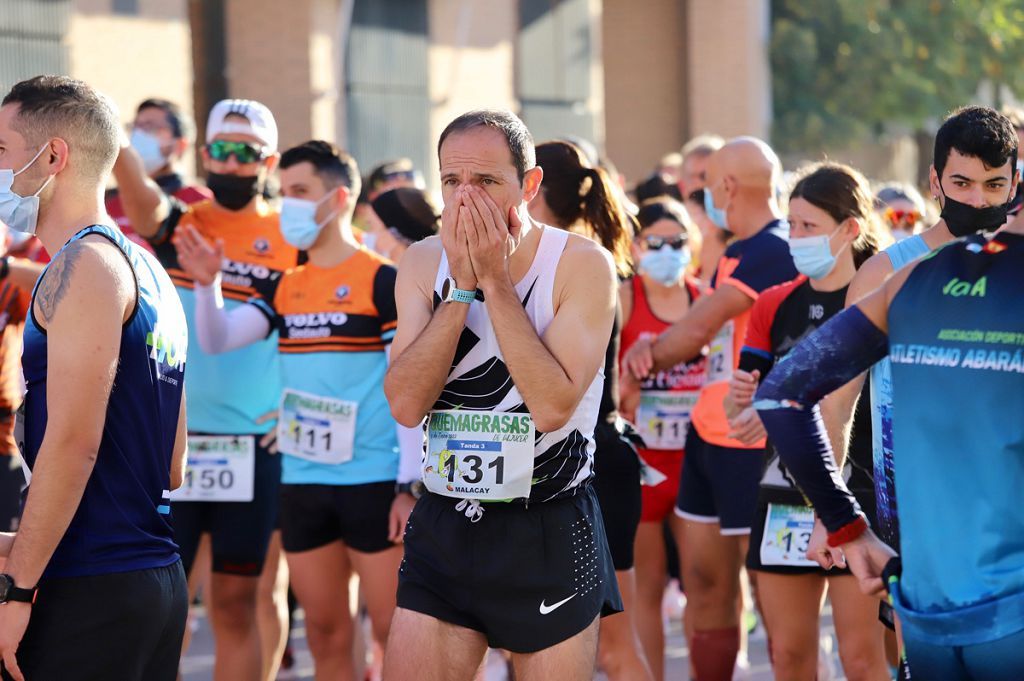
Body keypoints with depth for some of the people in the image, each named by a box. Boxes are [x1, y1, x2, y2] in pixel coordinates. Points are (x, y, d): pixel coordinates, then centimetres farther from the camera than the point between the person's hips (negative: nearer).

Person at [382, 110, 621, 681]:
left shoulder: (583, 264, -10)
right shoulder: (425, 262, 2)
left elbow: (552, 406, -22)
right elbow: (406, 404, -9)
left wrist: (496, 281, -19)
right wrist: (462, 288, -14)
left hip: (549, 532, -3)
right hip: (443, 527, 3)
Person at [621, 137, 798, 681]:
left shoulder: (775, 250, -16)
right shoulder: (735, 253, 15)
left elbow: (698, 329, -17)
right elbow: (699, 332, 14)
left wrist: (646, 357, -1)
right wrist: (649, 347, -6)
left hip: (753, 441, -10)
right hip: (709, 431, 10)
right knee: (704, 584, 12)